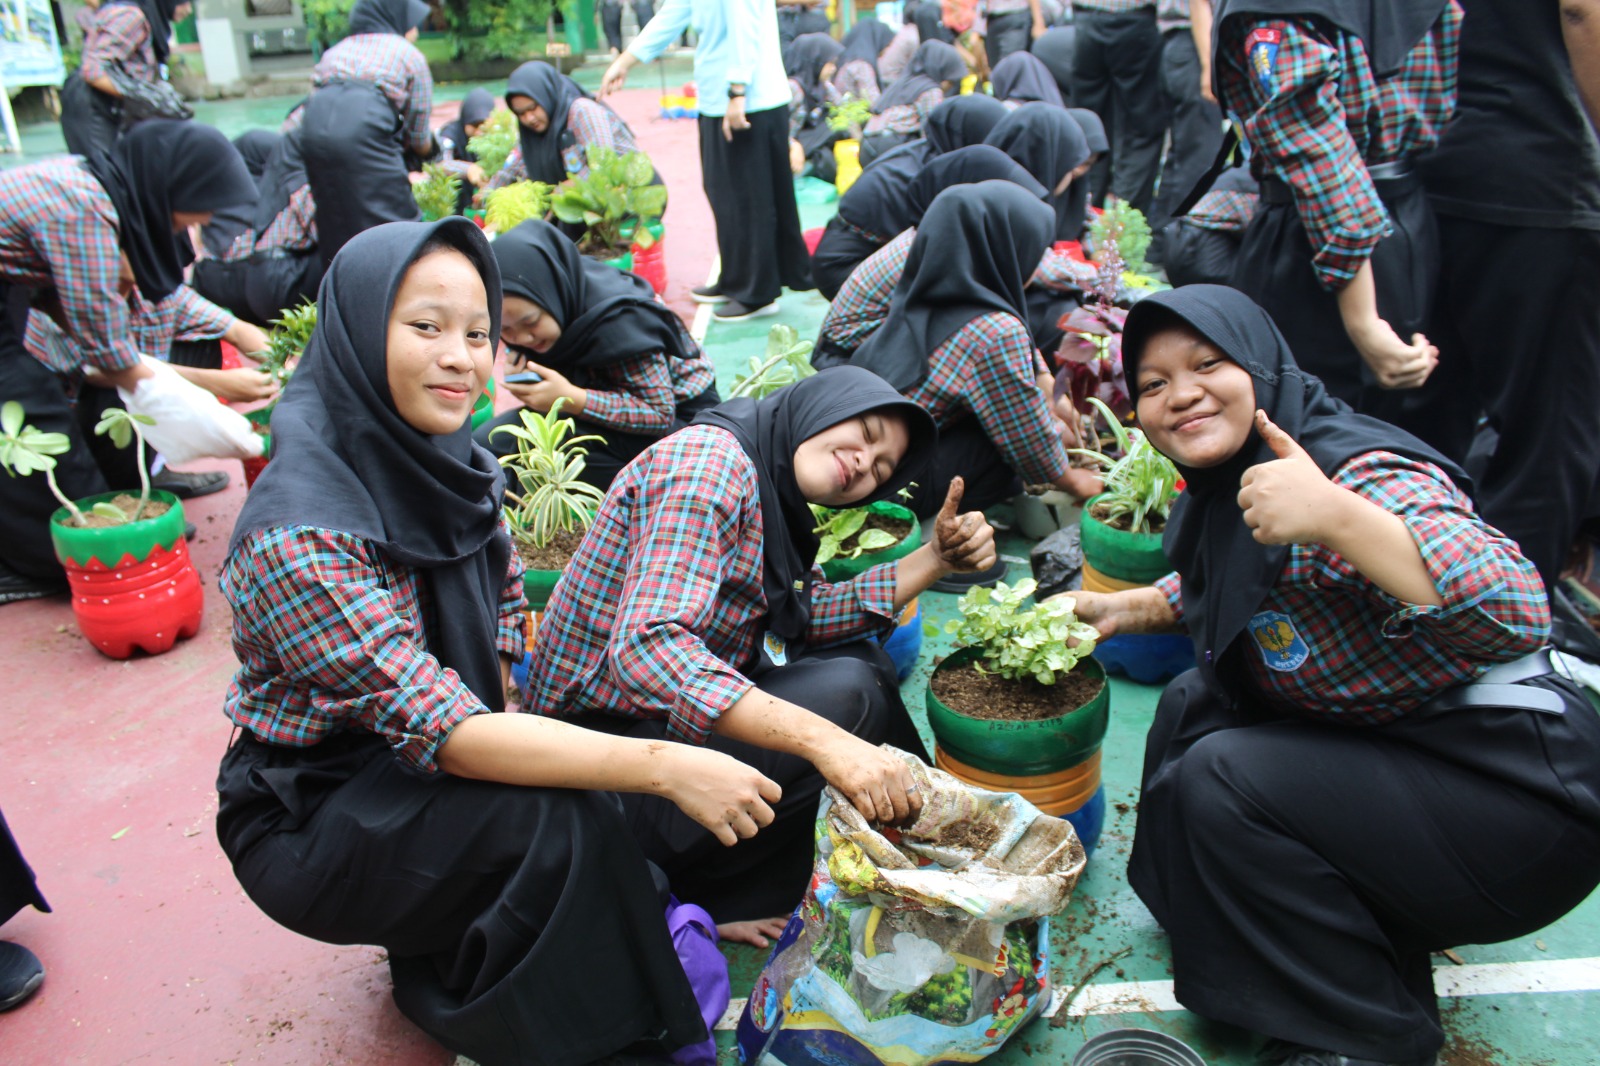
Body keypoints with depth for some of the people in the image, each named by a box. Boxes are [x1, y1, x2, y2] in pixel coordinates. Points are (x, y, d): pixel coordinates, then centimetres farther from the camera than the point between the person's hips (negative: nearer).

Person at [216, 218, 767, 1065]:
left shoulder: (448, 463, -6)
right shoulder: (299, 537, -29)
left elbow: (505, 631, 5)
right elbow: (440, 729, -33)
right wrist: (663, 765, -37)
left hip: (416, 773, 7)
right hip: (310, 813, -7)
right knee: (561, 819, -27)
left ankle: (444, 958, 13)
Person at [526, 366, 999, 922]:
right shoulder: (710, 461, -21)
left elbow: (813, 615, 2)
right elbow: (647, 648, -34)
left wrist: (936, 558, -2)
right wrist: (823, 739, -41)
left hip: (666, 716, 10)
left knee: (861, 657, 8)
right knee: (849, 693, -20)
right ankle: (708, 895, -3)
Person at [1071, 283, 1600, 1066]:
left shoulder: (1360, 472, -25)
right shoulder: (1227, 487, 2)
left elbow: (1516, 615, -40)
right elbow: (1215, 590, 24)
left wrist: (1333, 517, -47)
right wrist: (1122, 608, 12)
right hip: (1394, 755, 9)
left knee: (1223, 780, -21)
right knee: (1192, 705, 11)